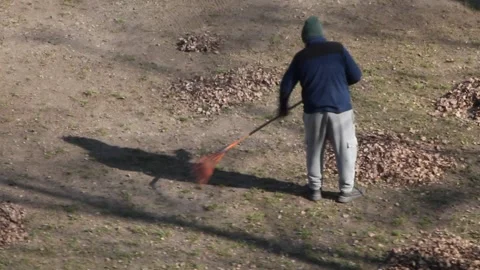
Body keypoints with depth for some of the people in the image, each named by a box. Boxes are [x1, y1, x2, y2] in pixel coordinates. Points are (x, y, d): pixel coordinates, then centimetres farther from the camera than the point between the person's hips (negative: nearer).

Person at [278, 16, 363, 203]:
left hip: (314, 110, 1)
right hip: (340, 109, -1)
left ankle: (315, 188, 25)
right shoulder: (337, 49, -3)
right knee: (346, 149, 11)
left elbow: (286, 85, 4)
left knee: (314, 150, 18)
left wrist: (283, 107, 22)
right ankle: (346, 191, 16)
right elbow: (356, 76, -2)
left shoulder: (301, 57, 0)